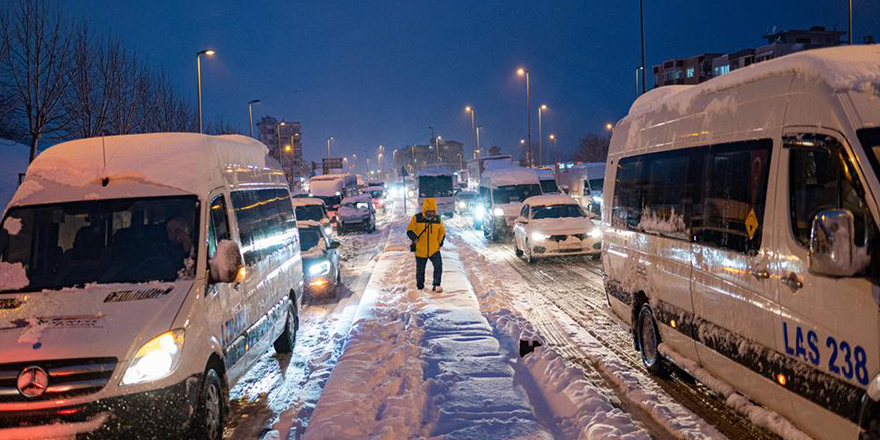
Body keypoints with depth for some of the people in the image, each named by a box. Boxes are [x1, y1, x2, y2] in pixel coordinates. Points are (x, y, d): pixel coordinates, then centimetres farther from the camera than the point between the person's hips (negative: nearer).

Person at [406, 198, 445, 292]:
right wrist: (414, 237, -21)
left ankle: (436, 285, -13)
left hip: (434, 250, 1)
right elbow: (409, 230, -4)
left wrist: (440, 243, 4)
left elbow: (442, 233, 14)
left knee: (438, 266, -18)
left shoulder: (438, 220, 1)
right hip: (420, 250, -1)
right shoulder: (416, 218, -8)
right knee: (420, 269, 12)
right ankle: (420, 286, 32)